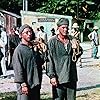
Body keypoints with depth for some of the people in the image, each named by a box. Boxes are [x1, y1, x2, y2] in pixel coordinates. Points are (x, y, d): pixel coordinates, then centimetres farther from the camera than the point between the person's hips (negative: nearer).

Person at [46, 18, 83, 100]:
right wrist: (51, 75, -14)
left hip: (72, 78, 5)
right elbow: (49, 60, -9)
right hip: (58, 78, -5)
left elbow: (80, 53, 14)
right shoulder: (52, 42, -6)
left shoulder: (72, 39, 8)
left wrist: (76, 49, -8)